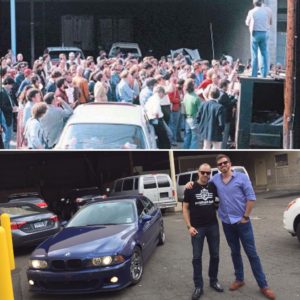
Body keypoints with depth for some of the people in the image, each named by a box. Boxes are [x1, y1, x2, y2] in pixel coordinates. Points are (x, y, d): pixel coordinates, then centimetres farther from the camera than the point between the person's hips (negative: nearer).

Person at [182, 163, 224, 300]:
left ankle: (213, 280, 27)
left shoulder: (213, 186, 3)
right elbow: (185, 208, -3)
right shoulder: (191, 189, -5)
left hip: (213, 226, 3)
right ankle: (198, 286, 7)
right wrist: (189, 226, -11)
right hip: (197, 227, -3)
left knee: (215, 255, 10)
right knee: (197, 257, 1)